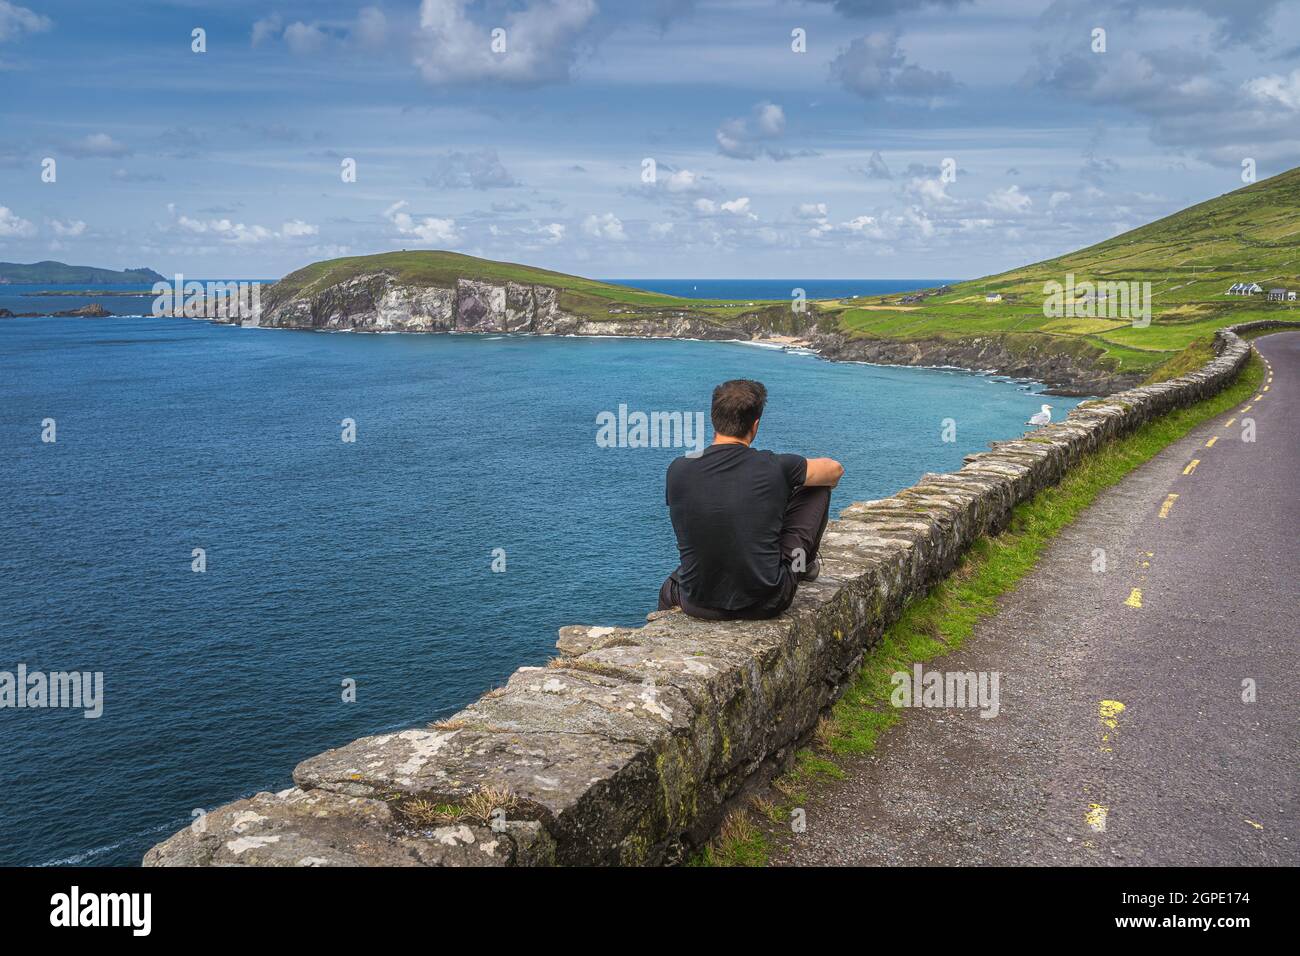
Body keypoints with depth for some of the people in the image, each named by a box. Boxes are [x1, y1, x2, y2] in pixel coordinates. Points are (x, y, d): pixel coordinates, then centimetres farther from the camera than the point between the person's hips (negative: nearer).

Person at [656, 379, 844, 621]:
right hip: (767, 605, -2)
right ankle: (805, 566, 37)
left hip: (700, 606, 2)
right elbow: (835, 469, 10)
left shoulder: (678, 471, -7)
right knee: (816, 490, 15)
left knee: (670, 588, 42)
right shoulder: (774, 468, -12)